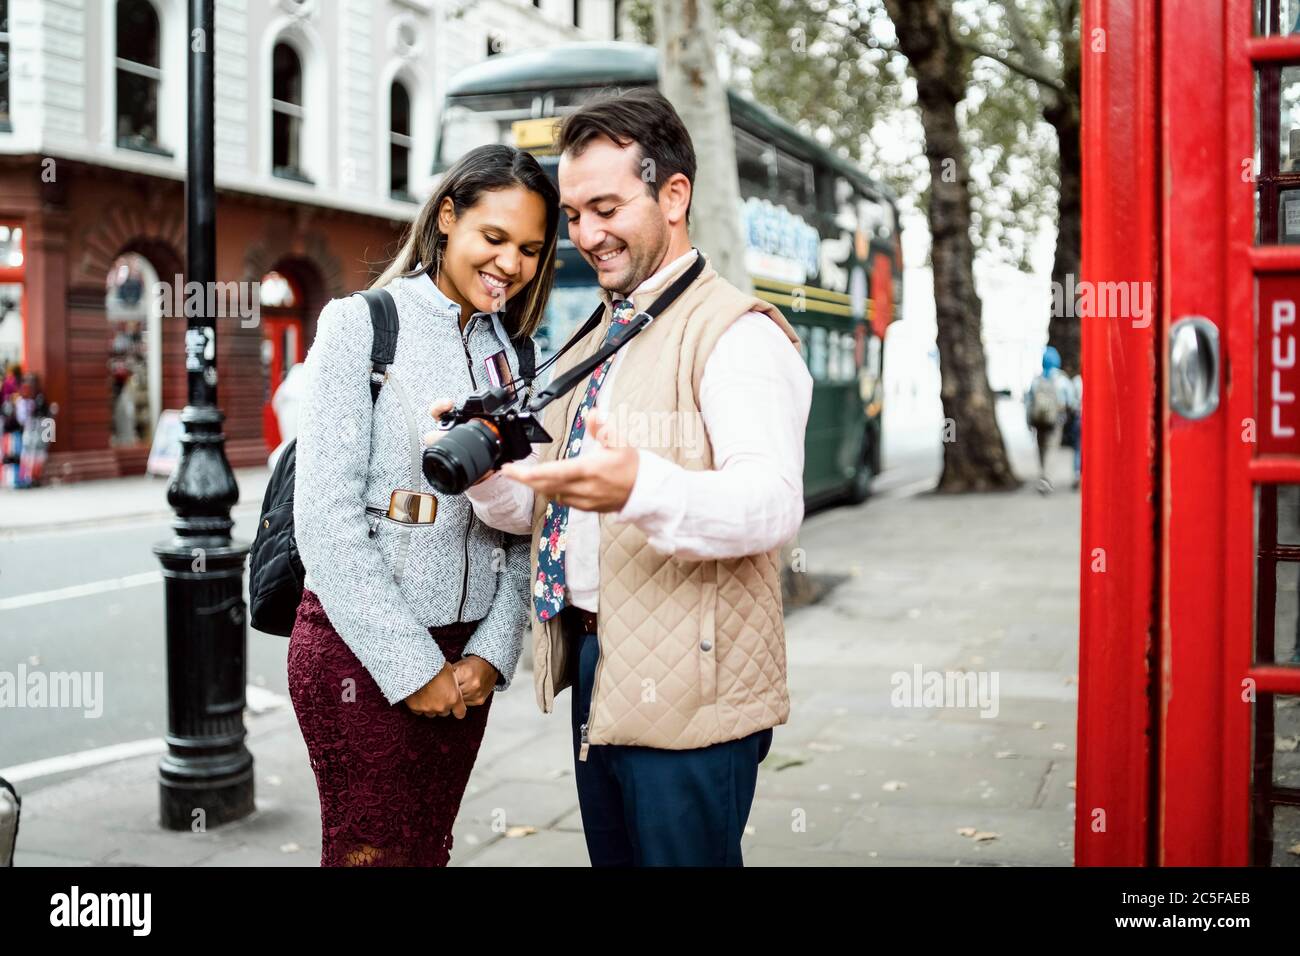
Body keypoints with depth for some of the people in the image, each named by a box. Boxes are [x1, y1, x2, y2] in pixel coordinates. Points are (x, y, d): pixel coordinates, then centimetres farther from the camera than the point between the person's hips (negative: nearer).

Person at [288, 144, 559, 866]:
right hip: (360, 648, -5)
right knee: (371, 853, 2)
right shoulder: (362, 325, -7)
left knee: (430, 849, 12)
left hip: (465, 652, 5)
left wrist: (493, 650, -3)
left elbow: (518, 525, 9)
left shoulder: (509, 353, 9)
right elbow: (327, 517, -13)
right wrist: (409, 665, -13)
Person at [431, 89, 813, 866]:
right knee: (612, 857, 18)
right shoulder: (593, 344, 16)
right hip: (595, 674, 8)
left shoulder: (735, 332, -11)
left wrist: (640, 488, -43)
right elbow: (538, 506, 14)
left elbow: (774, 502, -25)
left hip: (685, 691, -8)